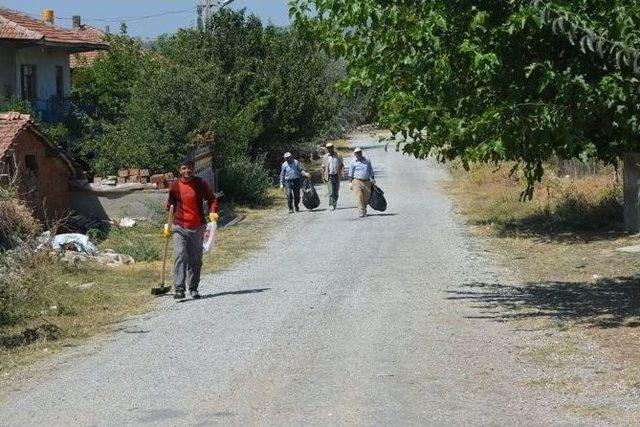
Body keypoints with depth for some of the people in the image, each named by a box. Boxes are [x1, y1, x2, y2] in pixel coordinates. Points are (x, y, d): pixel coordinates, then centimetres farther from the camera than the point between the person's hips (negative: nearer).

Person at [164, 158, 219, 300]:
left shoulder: (201, 184, 1)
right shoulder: (175, 186, 0)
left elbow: (212, 199, 11)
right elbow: (169, 206, 12)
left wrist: (213, 212, -8)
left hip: (197, 227, 2)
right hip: (180, 227, -2)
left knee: (196, 260, 7)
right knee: (180, 257, -14)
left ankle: (193, 288, 17)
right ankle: (179, 289, -18)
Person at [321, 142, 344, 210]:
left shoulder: (338, 156, 5)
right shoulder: (325, 157, 5)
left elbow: (342, 165, 11)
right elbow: (323, 167, 8)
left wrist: (341, 169, -10)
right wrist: (323, 176, 2)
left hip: (337, 176, 2)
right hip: (329, 176, -2)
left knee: (336, 192, 6)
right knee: (331, 192, -12)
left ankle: (334, 204, 18)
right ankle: (331, 205, -12)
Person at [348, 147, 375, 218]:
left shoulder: (367, 160, 10)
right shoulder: (353, 162, 2)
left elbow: (371, 171, 17)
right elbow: (350, 174, 4)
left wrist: (373, 179, 14)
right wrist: (350, 183, -2)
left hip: (367, 182, 3)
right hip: (357, 181, -3)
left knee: (366, 198, 5)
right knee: (359, 198, -13)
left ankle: (364, 210, 25)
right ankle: (361, 212, -13)